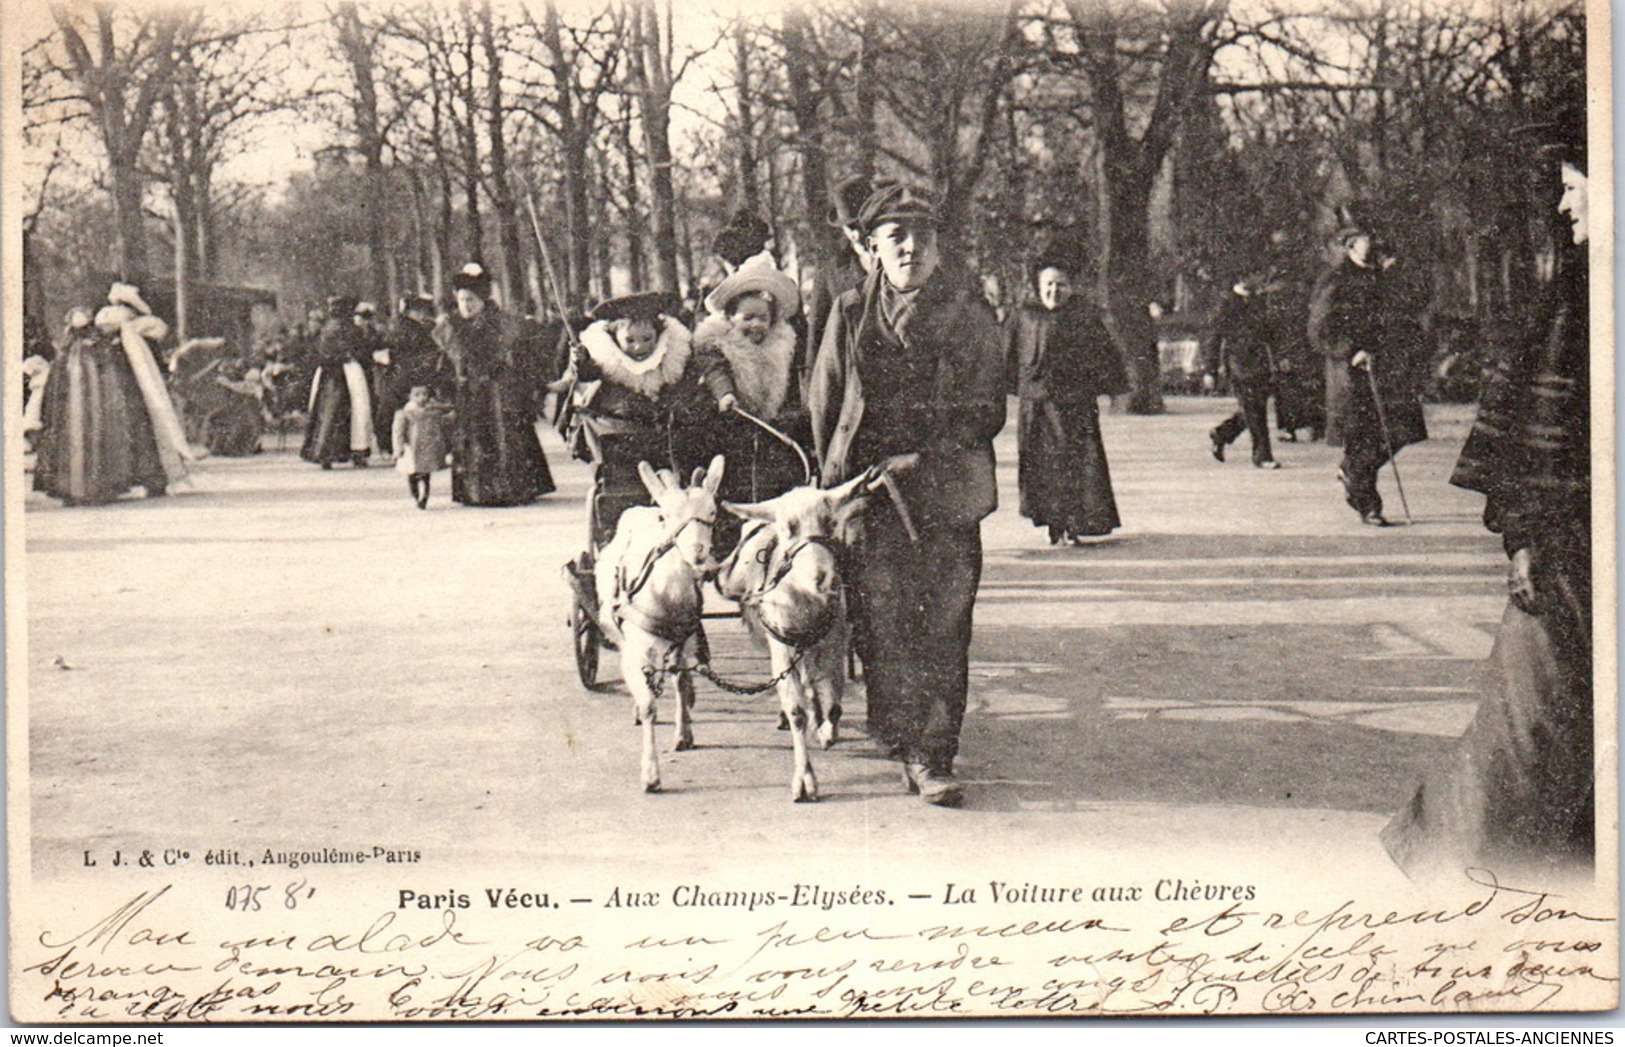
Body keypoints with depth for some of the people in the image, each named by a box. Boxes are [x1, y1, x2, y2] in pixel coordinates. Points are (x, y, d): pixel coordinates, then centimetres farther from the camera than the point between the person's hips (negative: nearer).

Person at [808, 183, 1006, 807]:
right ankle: (908, 744, 4)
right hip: (870, 494, 1)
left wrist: (923, 459, -5)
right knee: (883, 623, -4)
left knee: (945, 625, -5)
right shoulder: (851, 315, 10)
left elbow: (986, 409, 4)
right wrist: (842, 476, 7)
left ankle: (934, 757, -2)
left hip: (946, 493, -1)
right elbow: (824, 405, 15)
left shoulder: (968, 311, 5)